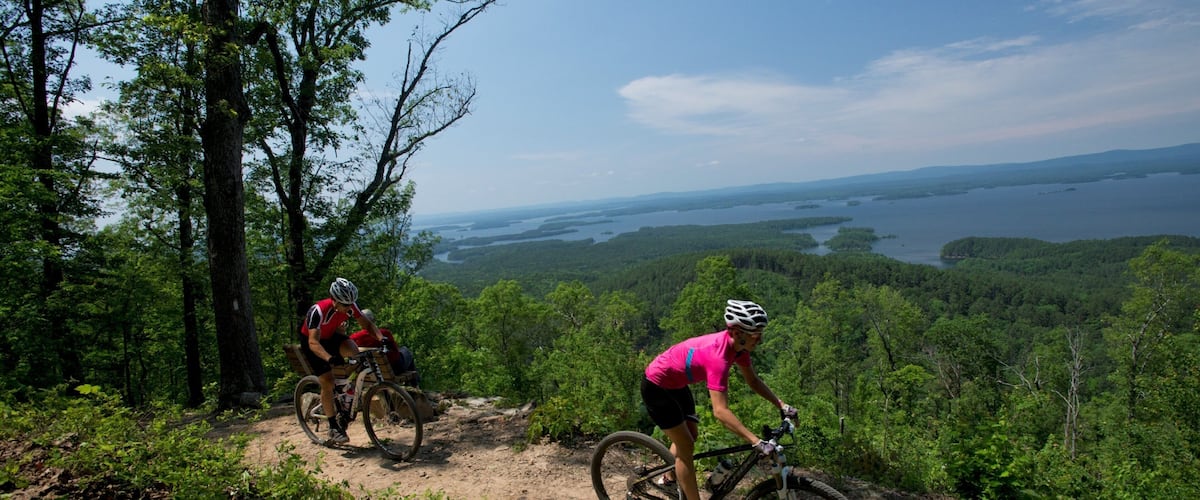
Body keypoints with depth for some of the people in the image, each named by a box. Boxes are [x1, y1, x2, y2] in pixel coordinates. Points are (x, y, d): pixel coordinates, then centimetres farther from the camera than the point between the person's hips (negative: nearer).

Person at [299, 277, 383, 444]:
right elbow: (313, 342, -44)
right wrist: (330, 359, -61)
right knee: (328, 382, -12)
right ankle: (333, 427, 3)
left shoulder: (350, 306, -23)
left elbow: (367, 324, -13)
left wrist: (381, 338, -32)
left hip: (331, 336, 4)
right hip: (311, 341, -4)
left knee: (354, 351, -27)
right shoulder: (319, 311, -37)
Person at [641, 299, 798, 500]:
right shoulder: (718, 356, -37)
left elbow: (753, 380, 3)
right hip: (657, 387, -9)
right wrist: (757, 442, -46)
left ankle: (669, 479, 46)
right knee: (686, 447, -3)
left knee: (689, 437, 22)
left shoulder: (737, 346, -11)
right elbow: (720, 411, -43)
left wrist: (782, 405, -5)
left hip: (676, 384, 9)